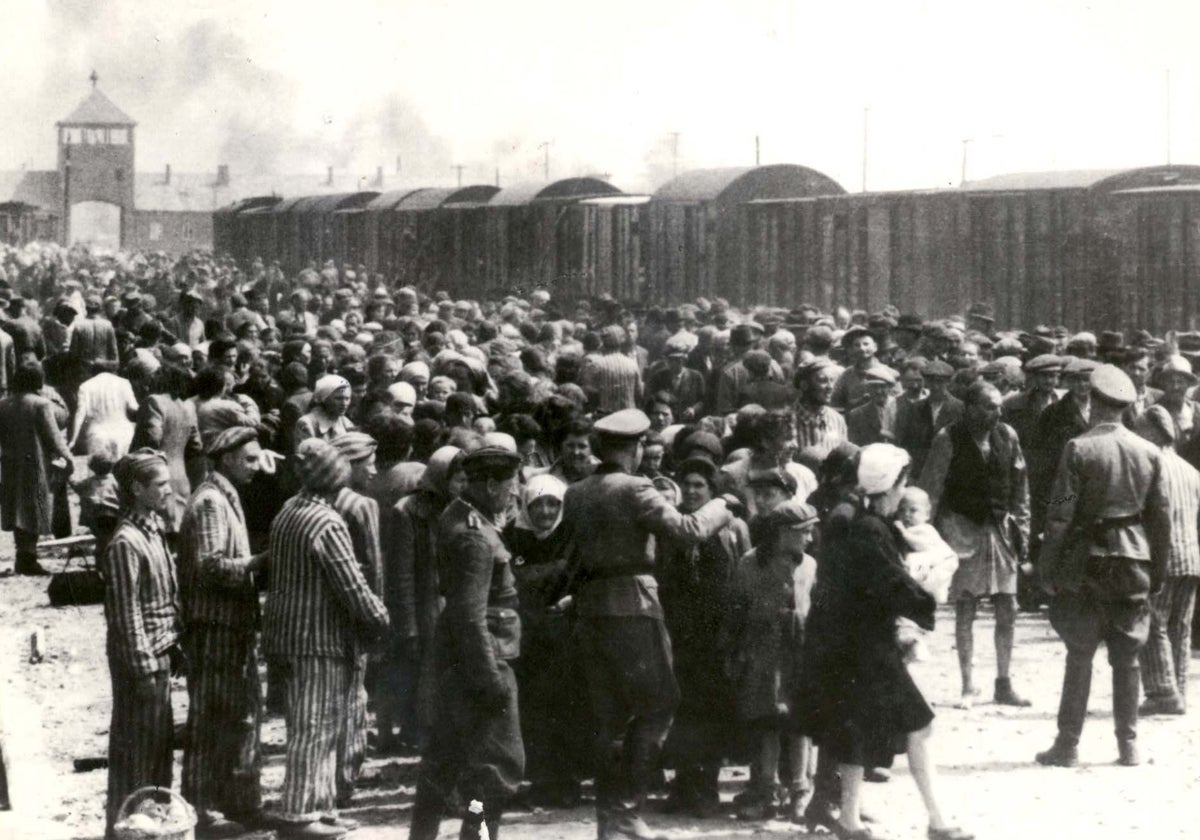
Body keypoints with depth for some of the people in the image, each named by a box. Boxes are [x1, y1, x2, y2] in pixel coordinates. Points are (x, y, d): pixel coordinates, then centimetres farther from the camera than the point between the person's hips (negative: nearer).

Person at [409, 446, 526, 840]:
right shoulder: (474, 536, -21)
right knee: (498, 763, -3)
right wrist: (491, 678, -22)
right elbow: (471, 615, -24)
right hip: (481, 658, -10)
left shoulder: (458, 516, 9)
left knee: (445, 758, 18)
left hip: (456, 660, 10)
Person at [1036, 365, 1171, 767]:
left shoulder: (1079, 449, -9)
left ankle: (1068, 745, 5)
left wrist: (1047, 567, -4)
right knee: (1127, 657, 9)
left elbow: (1061, 515, -11)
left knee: (1079, 657, 4)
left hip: (1088, 558, -3)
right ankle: (1128, 745, 11)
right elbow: (1161, 516, 5)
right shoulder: (1150, 452, 2)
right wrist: (1158, 569, 14)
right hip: (1135, 560, 3)